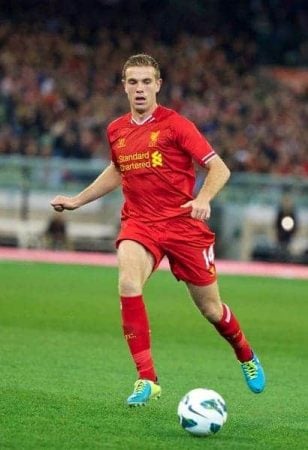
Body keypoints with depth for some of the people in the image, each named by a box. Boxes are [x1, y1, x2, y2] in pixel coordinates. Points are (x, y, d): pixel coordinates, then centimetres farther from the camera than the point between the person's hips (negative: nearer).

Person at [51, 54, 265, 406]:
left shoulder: (175, 125, -8)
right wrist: (78, 200, 26)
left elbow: (219, 168, -10)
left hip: (183, 223, -3)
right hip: (140, 222, 3)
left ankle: (246, 357, 40)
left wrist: (203, 198, -28)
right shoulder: (116, 131, 8)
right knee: (128, 283, -28)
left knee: (210, 308, 6)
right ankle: (147, 380, -24)